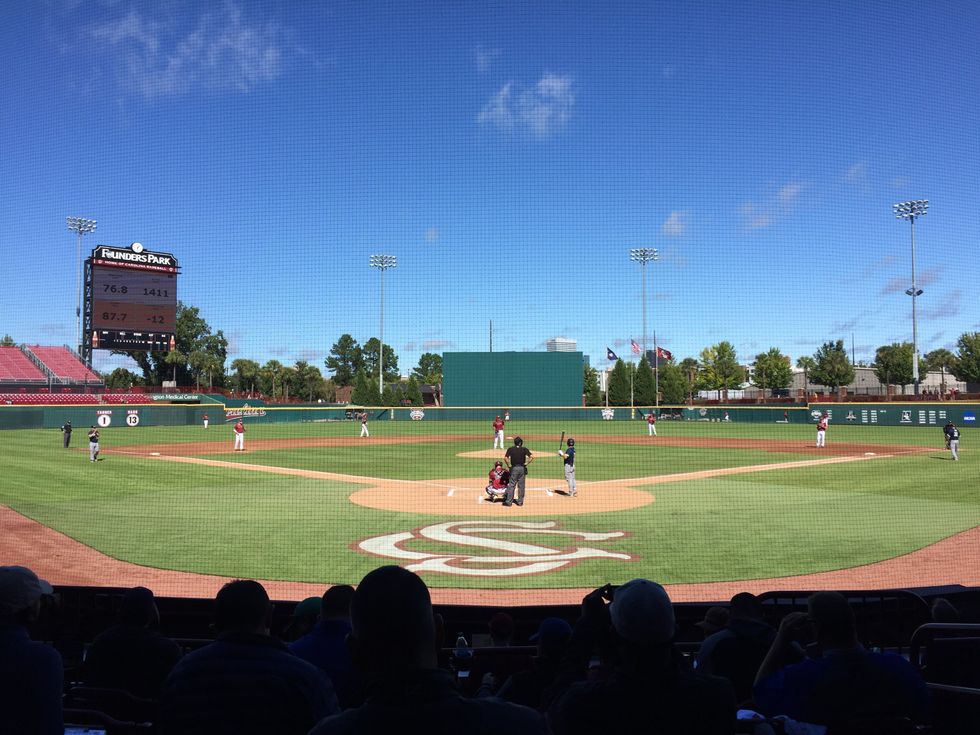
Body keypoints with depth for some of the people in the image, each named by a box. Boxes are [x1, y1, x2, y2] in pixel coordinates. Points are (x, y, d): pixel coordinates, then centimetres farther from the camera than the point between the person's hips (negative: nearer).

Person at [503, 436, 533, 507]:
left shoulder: (510, 449, -2)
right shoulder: (524, 449, -1)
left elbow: (505, 458, -14)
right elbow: (531, 457, -11)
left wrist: (509, 465, -3)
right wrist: (526, 463, -2)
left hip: (514, 468, -1)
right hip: (522, 468, 1)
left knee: (511, 485, 3)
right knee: (521, 485, 9)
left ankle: (509, 501, 0)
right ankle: (520, 501, 13)